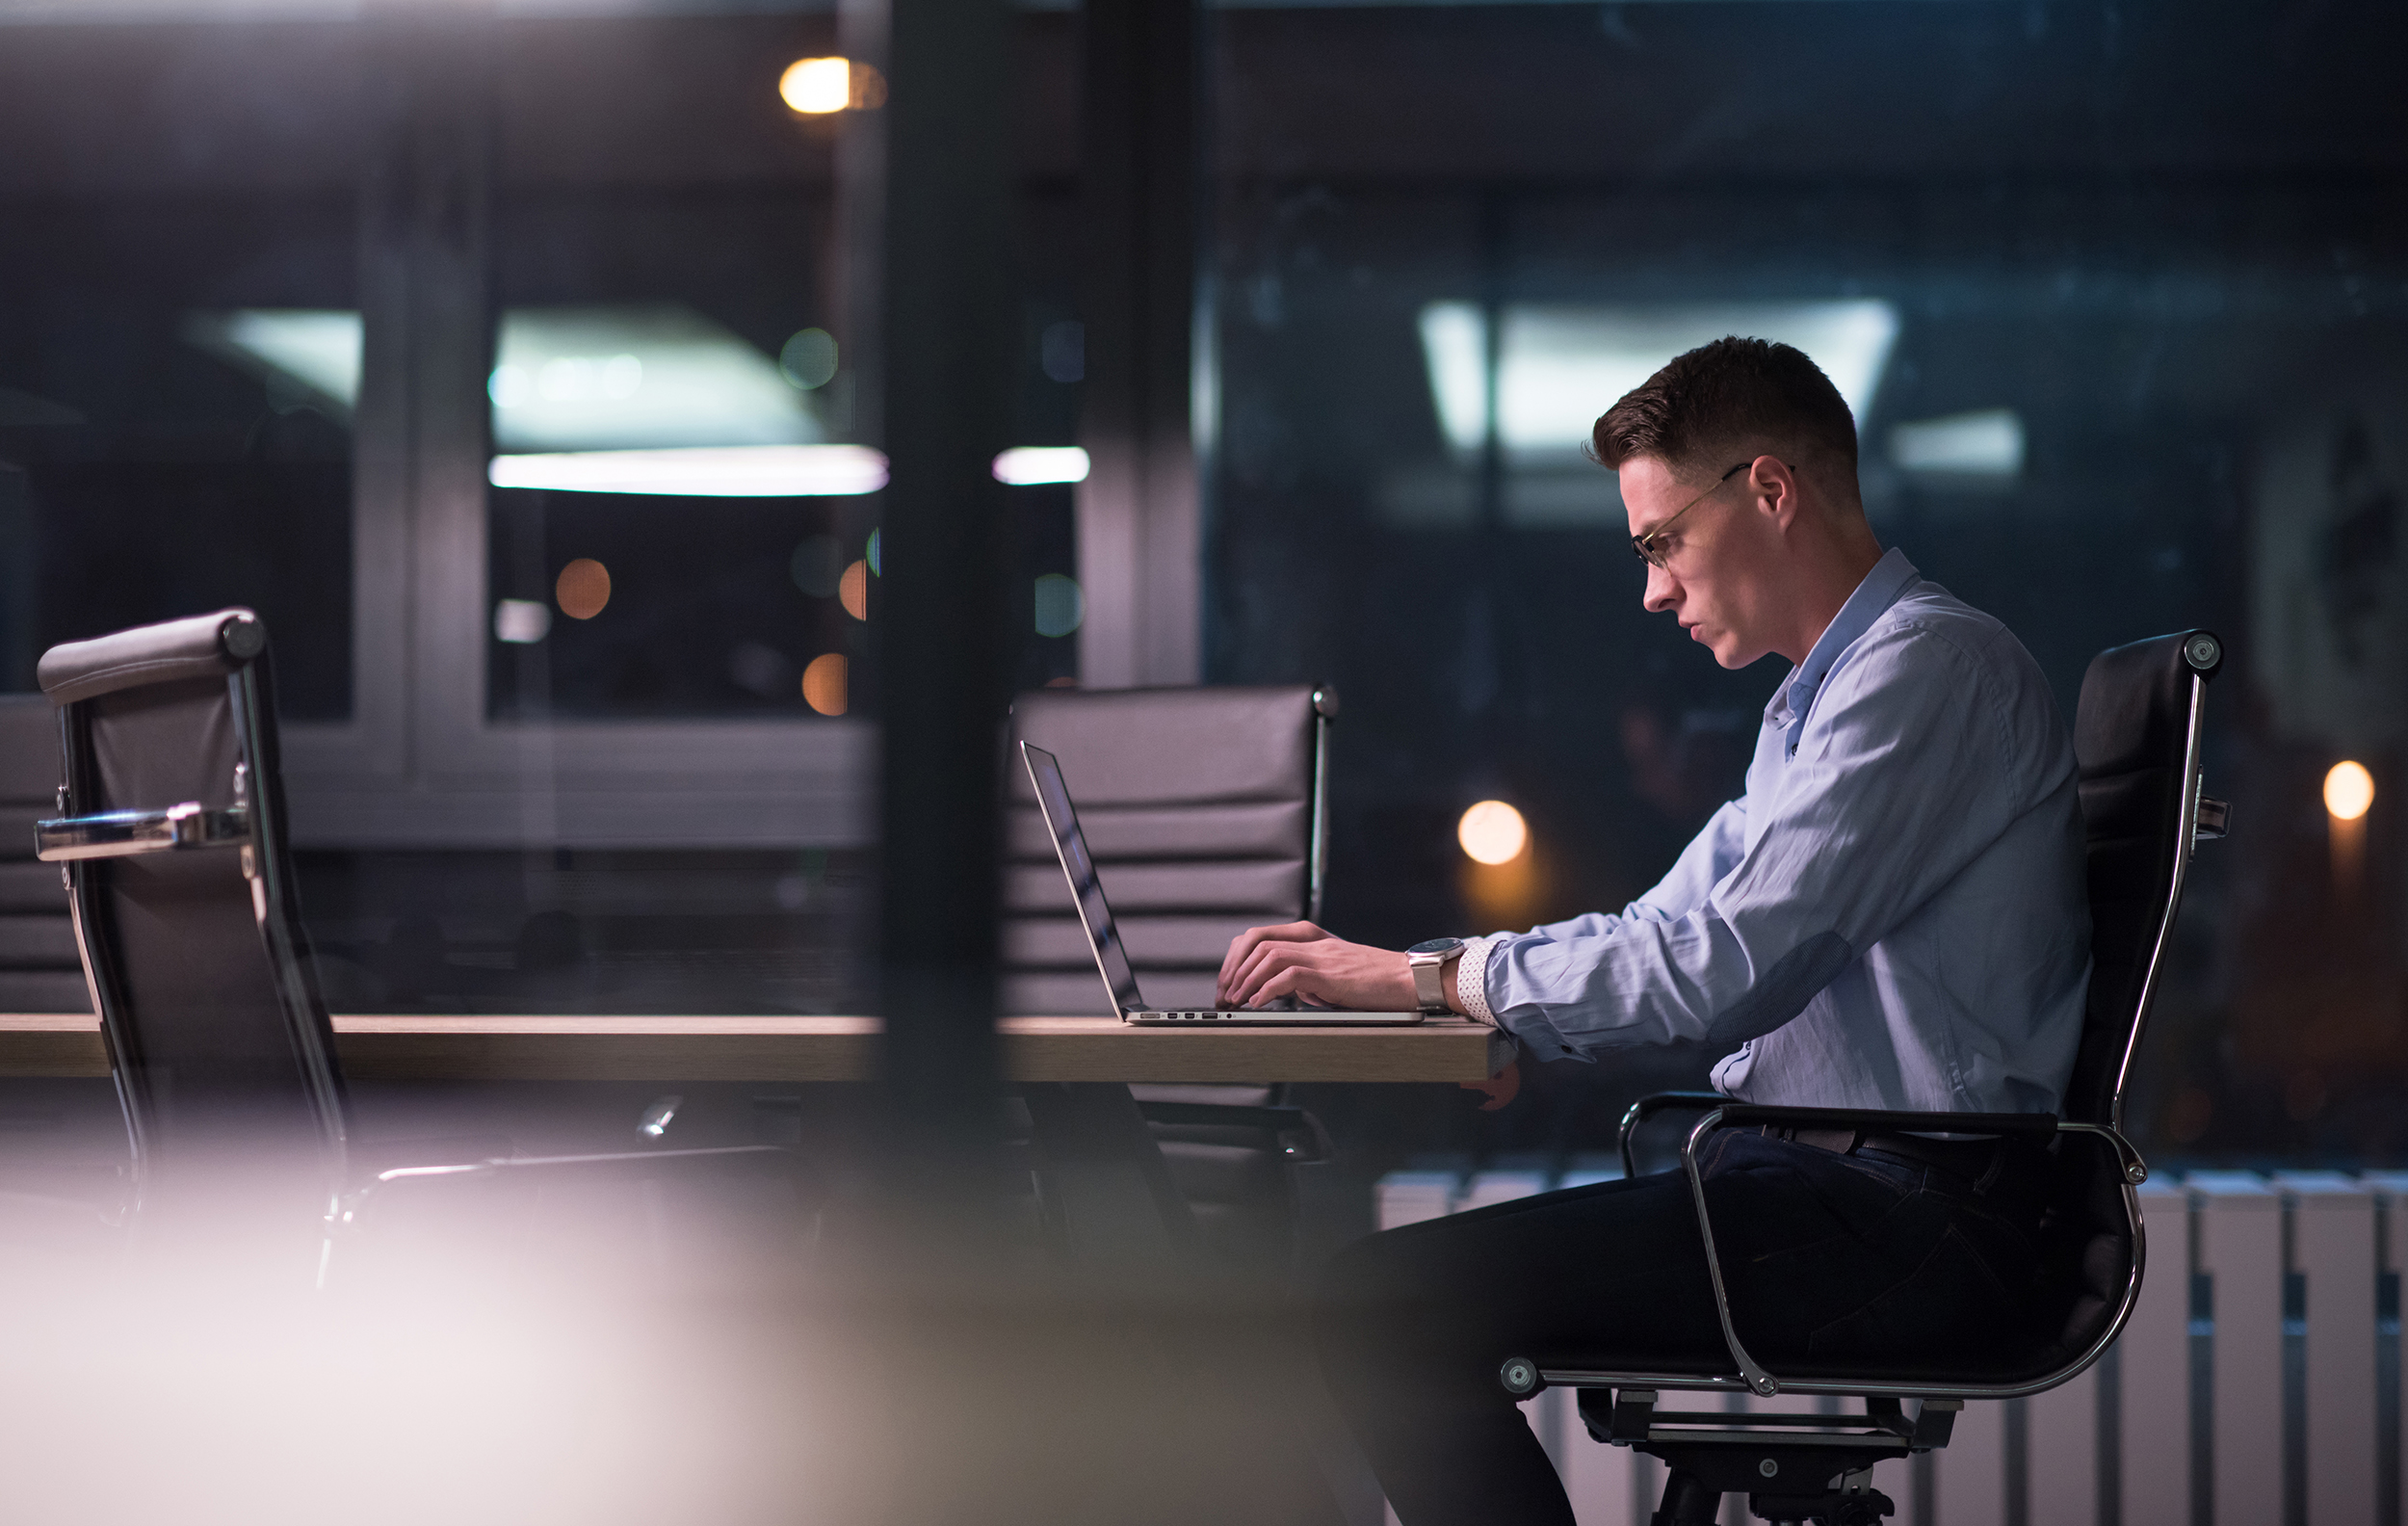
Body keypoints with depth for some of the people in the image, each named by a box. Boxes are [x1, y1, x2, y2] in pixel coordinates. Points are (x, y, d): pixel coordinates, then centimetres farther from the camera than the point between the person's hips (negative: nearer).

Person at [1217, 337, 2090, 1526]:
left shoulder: (1928, 667, -11)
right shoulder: (1812, 706, 22)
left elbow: (1727, 968, -20)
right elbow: (1658, 940, 24)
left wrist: (1435, 976, -11)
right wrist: (1375, 969, 12)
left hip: (1908, 1224, -10)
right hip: (1816, 1184, 10)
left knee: (1387, 1305, -20)